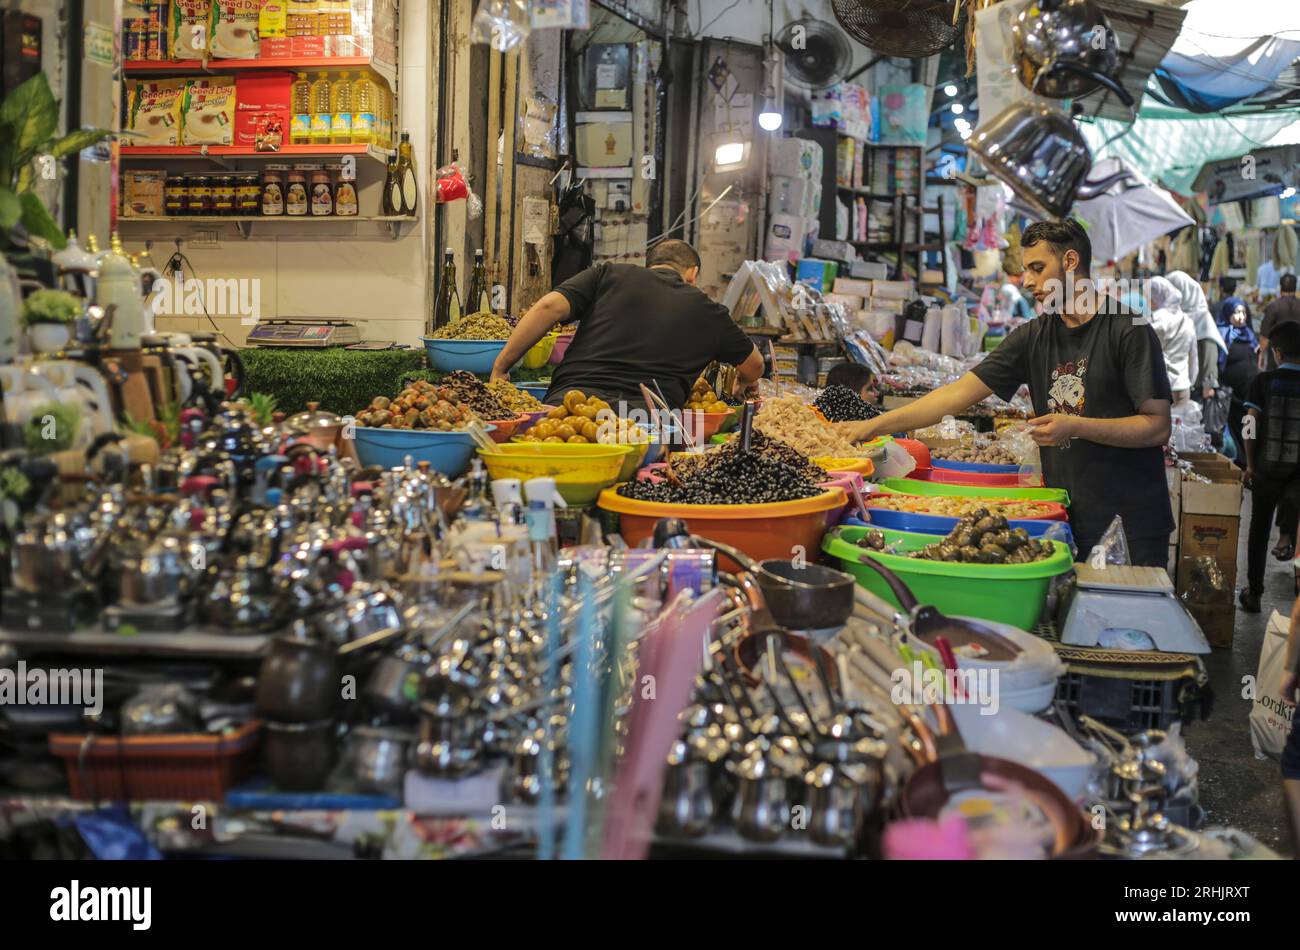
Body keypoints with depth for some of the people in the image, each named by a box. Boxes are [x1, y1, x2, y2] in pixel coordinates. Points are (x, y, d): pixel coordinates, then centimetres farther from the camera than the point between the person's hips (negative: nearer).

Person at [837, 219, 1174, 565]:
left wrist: (1075, 427, -21)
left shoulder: (1128, 331, -8)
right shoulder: (1033, 337, 7)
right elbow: (959, 393, 2)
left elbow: (1158, 426, -11)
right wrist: (873, 426, -5)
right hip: (1066, 518, 4)